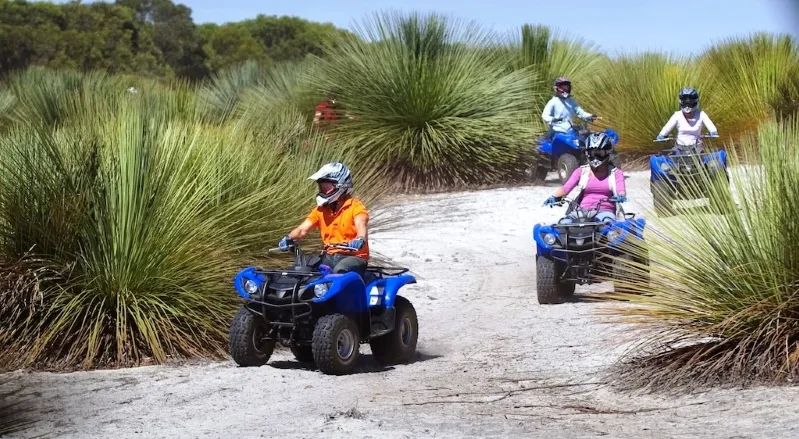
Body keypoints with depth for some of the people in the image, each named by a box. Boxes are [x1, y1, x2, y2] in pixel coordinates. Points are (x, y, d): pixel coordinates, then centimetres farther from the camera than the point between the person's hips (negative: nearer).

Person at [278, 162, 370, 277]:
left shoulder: (355, 206, -6)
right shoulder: (321, 210, 12)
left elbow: (361, 225, -25)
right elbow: (303, 229, 1)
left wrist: (360, 239, -50)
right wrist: (289, 238, -22)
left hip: (354, 257, -5)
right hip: (330, 257, 5)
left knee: (340, 271, -37)